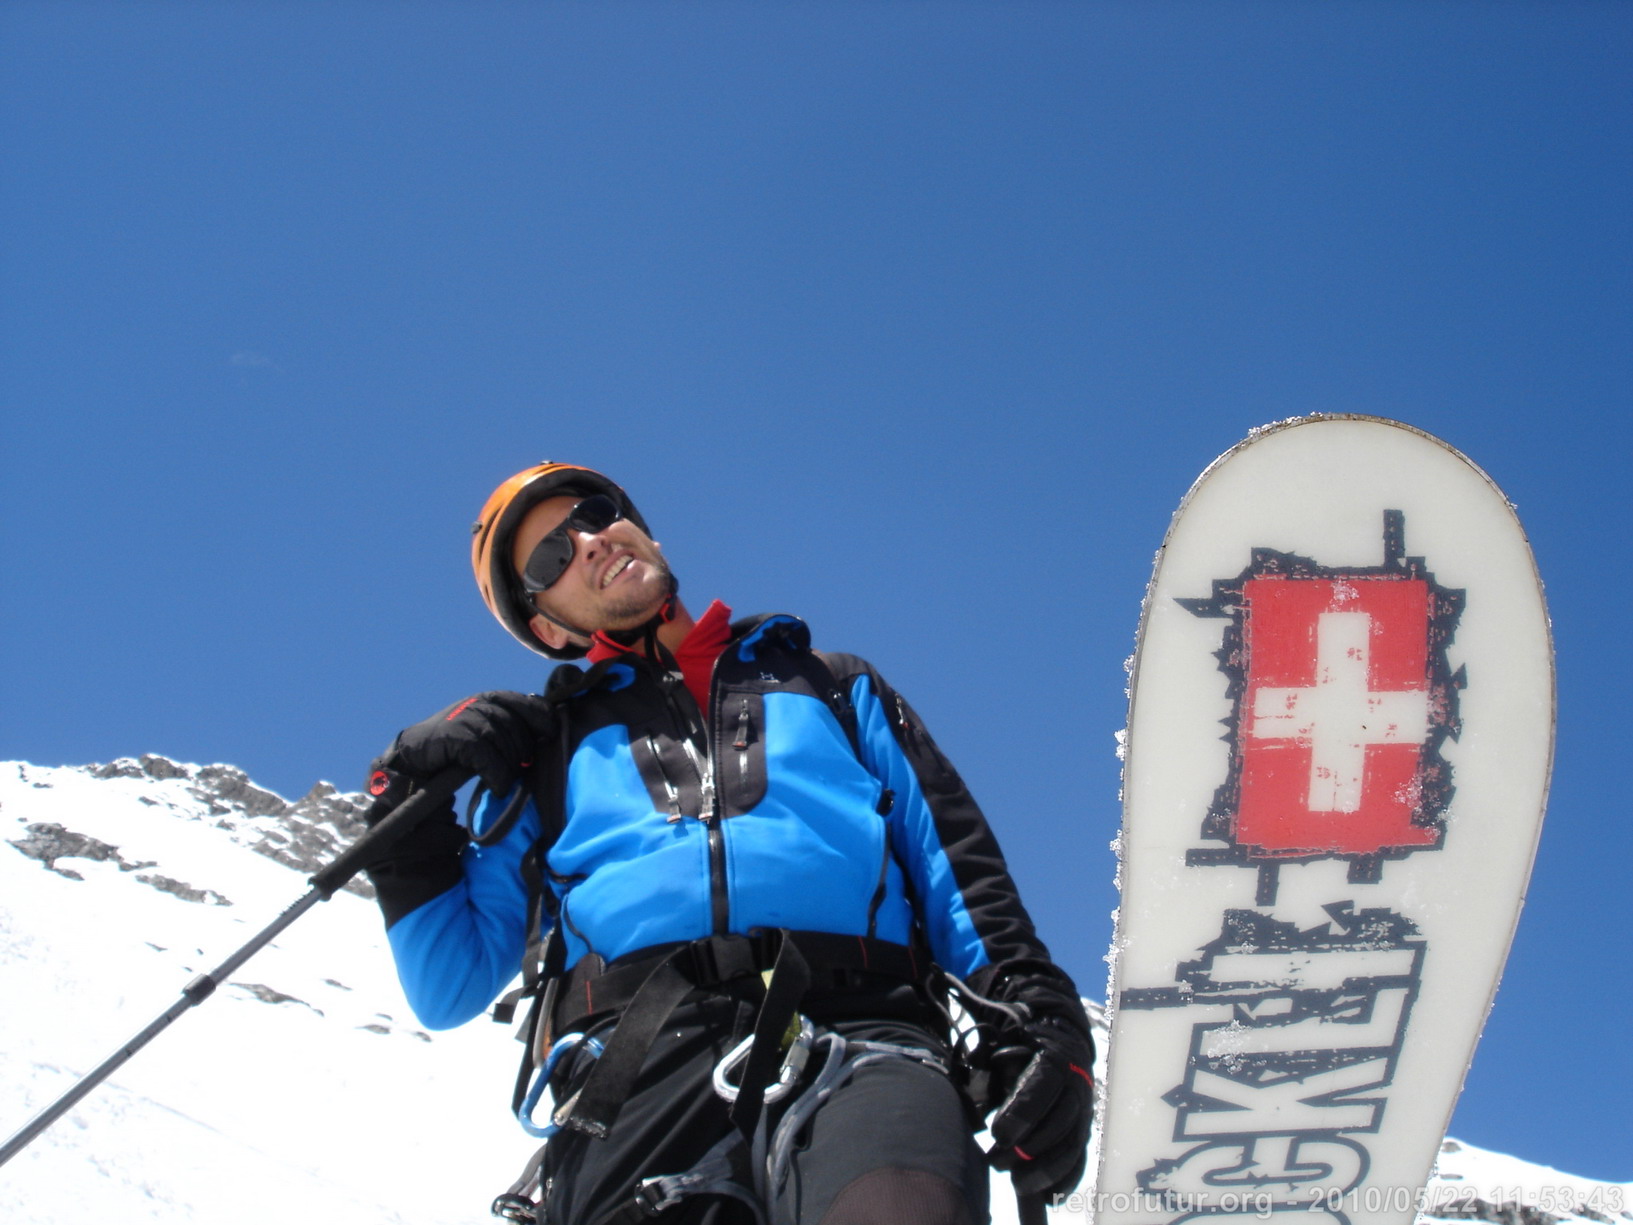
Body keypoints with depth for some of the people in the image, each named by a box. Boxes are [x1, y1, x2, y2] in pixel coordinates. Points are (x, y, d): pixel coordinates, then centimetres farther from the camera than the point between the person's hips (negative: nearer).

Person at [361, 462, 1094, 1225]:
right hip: (638, 1066, 1)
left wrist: (1032, 1018, 3)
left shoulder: (832, 686, 32)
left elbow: (955, 869, 21)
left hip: (859, 1032, -1)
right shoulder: (546, 753, 31)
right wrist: (413, 820, 13)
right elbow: (449, 990, 27)